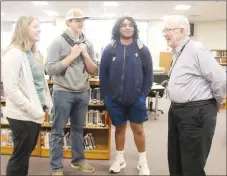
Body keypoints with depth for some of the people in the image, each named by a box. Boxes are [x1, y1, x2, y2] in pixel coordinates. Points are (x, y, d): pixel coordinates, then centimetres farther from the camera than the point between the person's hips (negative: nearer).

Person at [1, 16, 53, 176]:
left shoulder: (32, 54, 12)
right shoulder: (14, 54, -15)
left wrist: (46, 105, 8)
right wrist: (35, 111, -20)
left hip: (35, 114, 8)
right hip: (23, 116, -8)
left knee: (26, 153, 21)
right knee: (20, 156, 6)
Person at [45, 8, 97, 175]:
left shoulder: (88, 43, 7)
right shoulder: (58, 42, -7)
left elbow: (94, 70, 6)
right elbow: (50, 69, -15)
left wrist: (85, 54, -9)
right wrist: (72, 55, -16)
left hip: (83, 93, 5)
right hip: (63, 92, -4)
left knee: (78, 128, 17)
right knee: (58, 131, 4)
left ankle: (78, 159, 33)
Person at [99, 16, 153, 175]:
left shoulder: (142, 49, -2)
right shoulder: (110, 49, -1)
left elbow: (149, 74, 0)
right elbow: (103, 74, 2)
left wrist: (144, 94, -5)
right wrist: (105, 95, -1)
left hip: (136, 99, -1)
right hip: (114, 99, 1)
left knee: (138, 129, 7)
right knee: (120, 128, 14)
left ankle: (143, 161, 24)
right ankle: (119, 159, 31)